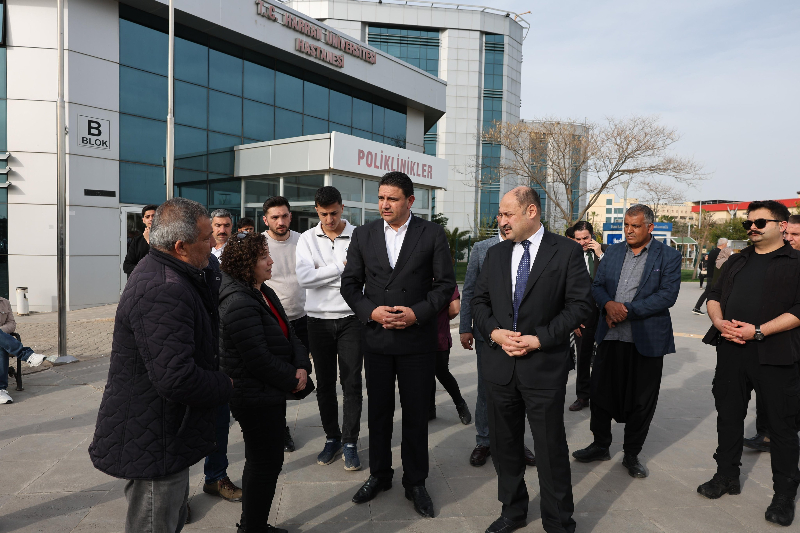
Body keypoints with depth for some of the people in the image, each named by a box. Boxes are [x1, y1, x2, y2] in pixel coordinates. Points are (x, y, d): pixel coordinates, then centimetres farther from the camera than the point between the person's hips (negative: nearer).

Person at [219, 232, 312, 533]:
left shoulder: (265, 293, 7)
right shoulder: (239, 304, -23)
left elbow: (289, 334, 8)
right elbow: (258, 358, -25)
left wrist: (302, 366, -7)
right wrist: (291, 380, -13)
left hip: (269, 394, 10)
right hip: (256, 398, -10)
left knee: (260, 461, 22)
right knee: (267, 463, 4)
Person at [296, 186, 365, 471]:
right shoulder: (307, 239, 2)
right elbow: (304, 278, -11)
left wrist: (322, 277, -12)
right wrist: (341, 267, -12)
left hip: (351, 319, -2)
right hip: (319, 321, 2)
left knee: (352, 383, 3)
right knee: (325, 383, 12)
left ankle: (350, 442, 18)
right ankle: (332, 438, 28)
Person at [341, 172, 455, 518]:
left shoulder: (432, 234, -3)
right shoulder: (363, 235, 4)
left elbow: (445, 284, -3)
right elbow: (350, 283, 5)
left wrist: (417, 313, -15)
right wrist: (371, 311, -11)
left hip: (417, 339, -2)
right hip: (376, 337, 2)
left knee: (416, 414, 10)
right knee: (378, 411, 15)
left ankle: (415, 482, 29)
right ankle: (379, 475, 35)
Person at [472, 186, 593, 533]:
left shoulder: (567, 251, -5)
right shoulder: (495, 254, 8)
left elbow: (580, 304, -9)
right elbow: (479, 300, 10)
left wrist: (539, 338, -16)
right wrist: (494, 332, -8)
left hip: (544, 366, -4)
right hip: (500, 365, 5)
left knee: (550, 448, 8)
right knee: (504, 445, 16)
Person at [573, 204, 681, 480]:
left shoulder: (668, 256, -4)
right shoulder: (612, 252, 9)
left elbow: (667, 295, -13)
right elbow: (597, 285, 8)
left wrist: (627, 310, -19)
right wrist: (608, 304, -13)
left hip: (647, 340, -3)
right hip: (610, 336, 4)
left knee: (641, 400, 9)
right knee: (601, 392, 11)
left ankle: (631, 454, 27)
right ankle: (600, 445, 30)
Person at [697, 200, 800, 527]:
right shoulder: (737, 262, 16)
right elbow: (715, 295, 16)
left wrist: (759, 331, -20)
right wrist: (719, 321, -3)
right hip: (731, 351, 6)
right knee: (728, 415, 13)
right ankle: (727, 476, 29)